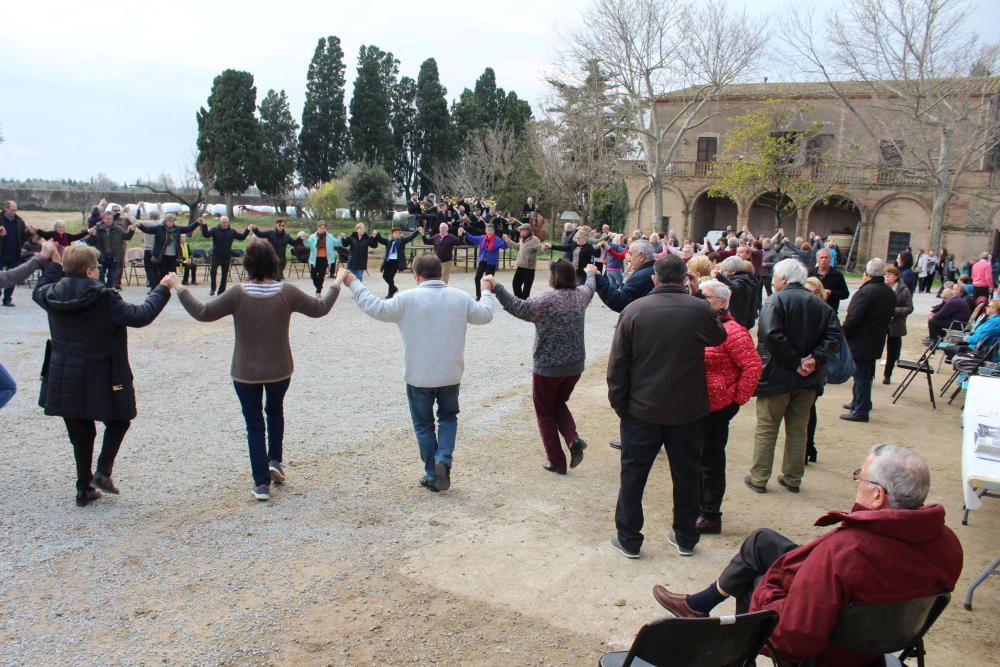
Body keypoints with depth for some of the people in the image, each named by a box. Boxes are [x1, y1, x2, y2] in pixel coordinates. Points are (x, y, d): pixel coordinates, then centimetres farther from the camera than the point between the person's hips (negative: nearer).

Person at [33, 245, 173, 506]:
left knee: (81, 433, 16)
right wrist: (163, 289, -11)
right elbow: (140, 316, -20)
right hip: (100, 378, -5)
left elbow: (39, 291, 23)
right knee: (118, 421, 18)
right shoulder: (103, 298, -18)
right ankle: (103, 471, 5)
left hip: (63, 379, 5)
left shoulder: (53, 296, -2)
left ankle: (84, 487, 21)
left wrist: (52, 263, 31)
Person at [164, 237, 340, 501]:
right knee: (275, 411, 30)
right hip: (280, 370, 2)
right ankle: (275, 461, 24)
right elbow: (320, 308, 0)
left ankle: (262, 483, 11)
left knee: (254, 425, 10)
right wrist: (335, 287, 17)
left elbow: (202, 312, -10)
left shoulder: (238, 295, -17)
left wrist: (178, 288, 2)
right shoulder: (287, 292, -12)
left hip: (246, 372, -2)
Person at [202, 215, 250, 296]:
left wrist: (247, 231, -9)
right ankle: (212, 289, -12)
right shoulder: (215, 230, -1)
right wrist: (204, 225, -26)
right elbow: (206, 234, -13)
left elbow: (242, 237, 4)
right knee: (213, 270, -24)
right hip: (216, 255, -3)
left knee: (225, 274, 7)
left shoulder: (232, 231, 5)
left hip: (227, 257, 3)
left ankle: (221, 291, 18)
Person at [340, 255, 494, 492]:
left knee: (424, 425, 14)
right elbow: (485, 315, 10)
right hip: (451, 375, 3)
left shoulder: (408, 299, -14)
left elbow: (376, 308, -12)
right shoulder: (460, 297, -3)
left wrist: (353, 283, -2)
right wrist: (486, 292, 29)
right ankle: (443, 459, 1)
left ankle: (432, 476, 19)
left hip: (418, 377, -2)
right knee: (448, 416, 24)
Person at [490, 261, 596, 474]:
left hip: (548, 367, -6)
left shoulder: (547, 300, -19)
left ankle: (556, 462, 13)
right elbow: (590, 287, 24)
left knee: (545, 412, 12)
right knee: (559, 404, 26)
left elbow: (519, 307, -29)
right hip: (575, 365, 6)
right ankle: (574, 439, 2)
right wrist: (591, 273, 45)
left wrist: (496, 287, -31)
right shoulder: (581, 295, 1)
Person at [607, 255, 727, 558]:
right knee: (685, 473, 16)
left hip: (642, 409, -1)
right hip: (688, 409, 1)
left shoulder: (634, 311, -9)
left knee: (633, 473, 11)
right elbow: (719, 337, 13)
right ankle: (686, 538, 29)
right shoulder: (700, 310, -10)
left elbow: (617, 364, -7)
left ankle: (629, 539, 19)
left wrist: (619, 402, 3)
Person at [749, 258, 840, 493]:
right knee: (798, 430, 15)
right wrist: (815, 358, -12)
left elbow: (772, 335, -25)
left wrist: (794, 362, -19)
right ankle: (793, 478, 23)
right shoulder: (820, 305, 6)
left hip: (776, 376, -5)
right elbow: (833, 335, -5)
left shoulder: (775, 300, -12)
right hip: (807, 379, 5)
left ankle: (759, 478, 11)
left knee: (766, 429, 6)